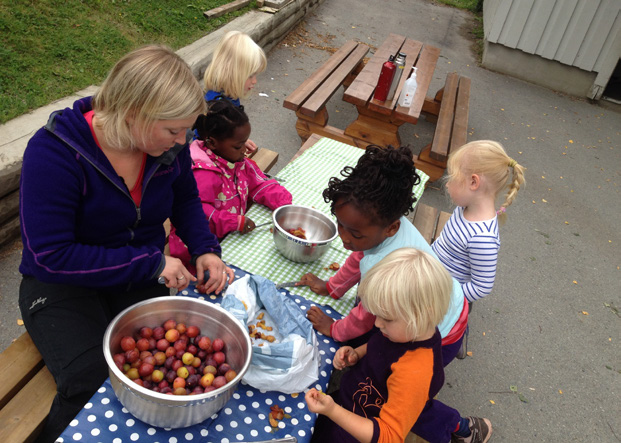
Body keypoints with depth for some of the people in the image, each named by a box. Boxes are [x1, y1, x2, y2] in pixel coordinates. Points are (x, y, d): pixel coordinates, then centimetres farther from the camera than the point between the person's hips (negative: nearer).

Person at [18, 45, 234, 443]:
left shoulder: (169, 144, -9)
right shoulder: (54, 152, -24)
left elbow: (186, 200, 10)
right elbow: (52, 256, -24)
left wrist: (205, 249, -8)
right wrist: (152, 263, -26)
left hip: (140, 281, 4)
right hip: (63, 286, -3)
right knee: (90, 384, -23)